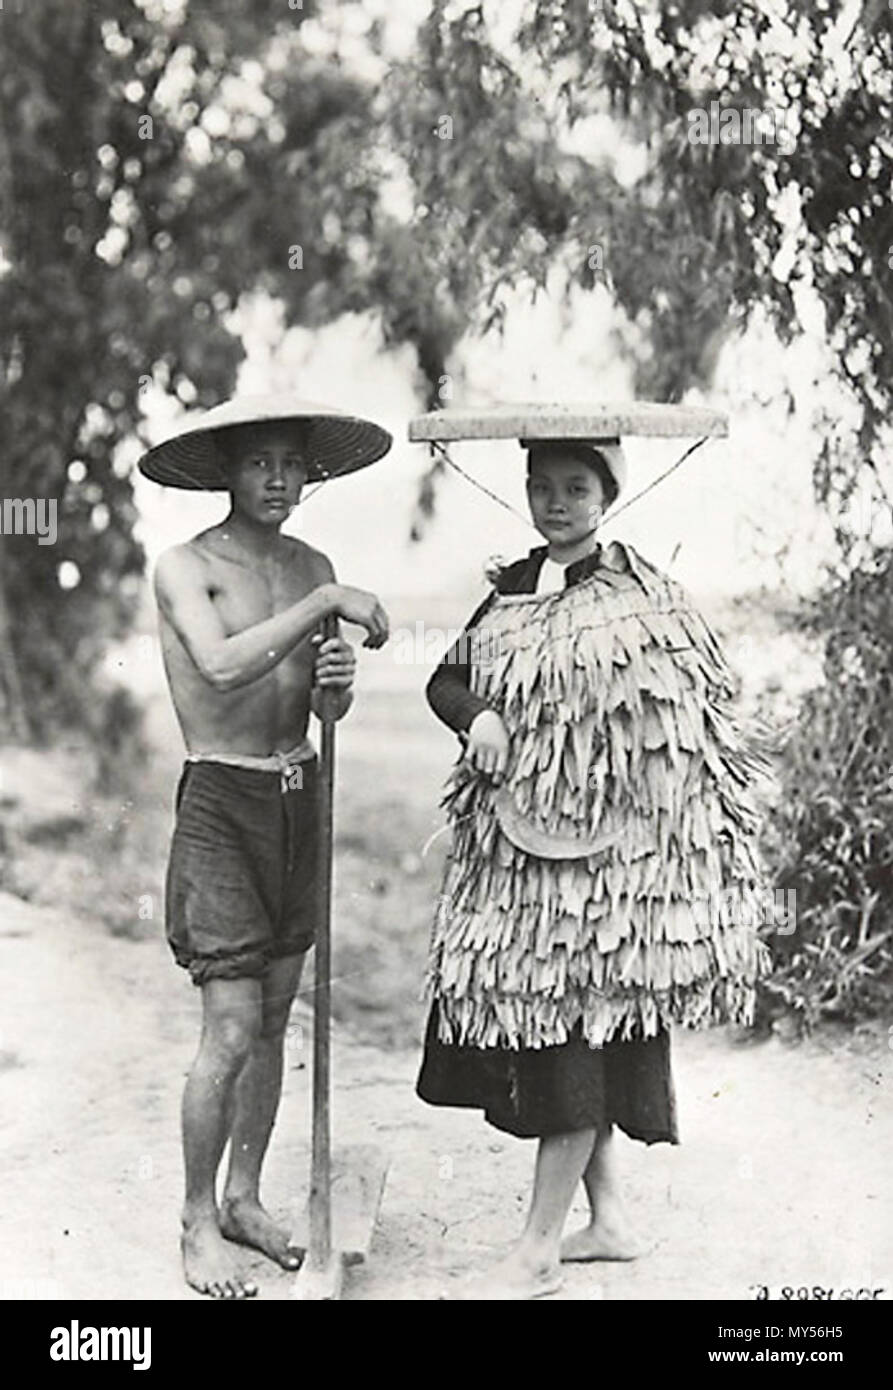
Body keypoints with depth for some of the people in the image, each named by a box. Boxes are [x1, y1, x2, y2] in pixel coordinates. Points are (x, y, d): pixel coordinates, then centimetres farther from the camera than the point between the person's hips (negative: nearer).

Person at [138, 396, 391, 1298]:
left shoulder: (312, 568, 9)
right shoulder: (186, 566, -9)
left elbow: (329, 712, 11)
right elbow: (223, 665, -28)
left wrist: (337, 681, -12)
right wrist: (326, 603, -23)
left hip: (297, 800, 6)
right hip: (220, 802, -6)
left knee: (275, 1020, 12)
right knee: (230, 1031, -7)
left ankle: (245, 1197, 27)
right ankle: (199, 1224, 9)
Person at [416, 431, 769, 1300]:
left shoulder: (635, 595, -6)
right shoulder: (513, 589, 11)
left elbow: (698, 714, -7)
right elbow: (447, 678, 12)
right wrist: (476, 716, -10)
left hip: (606, 847, -6)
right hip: (515, 843, 7)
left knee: (579, 1029, -2)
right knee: (545, 1031, 11)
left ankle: (538, 1250, 6)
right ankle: (607, 1216, 27)